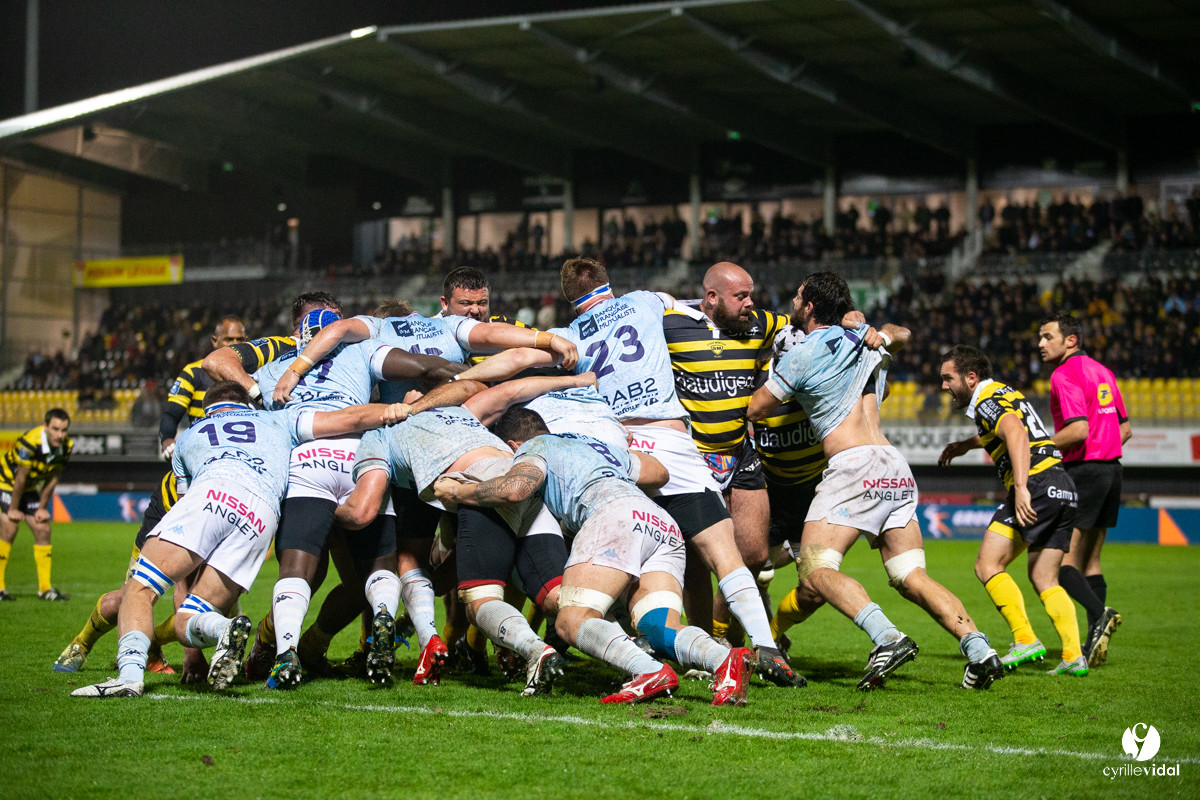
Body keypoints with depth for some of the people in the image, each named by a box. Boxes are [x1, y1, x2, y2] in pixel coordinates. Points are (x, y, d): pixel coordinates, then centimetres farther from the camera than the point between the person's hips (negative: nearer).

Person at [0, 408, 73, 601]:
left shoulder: (66, 446, -14)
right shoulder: (29, 442, -34)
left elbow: (53, 478, -2)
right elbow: (20, 478, -25)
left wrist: (42, 508, 0)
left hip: (29, 488, 6)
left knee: (43, 529, 0)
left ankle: (45, 588, 6)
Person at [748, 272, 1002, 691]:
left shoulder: (803, 354, -1)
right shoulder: (867, 341, 18)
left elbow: (755, 410, 10)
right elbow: (900, 334, 44)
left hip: (853, 465, -7)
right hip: (896, 469, 7)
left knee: (815, 569, -9)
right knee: (911, 577, 5)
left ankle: (887, 638, -30)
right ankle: (979, 650, -12)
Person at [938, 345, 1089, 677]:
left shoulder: (986, 400, -5)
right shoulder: (1006, 393, 24)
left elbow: (1016, 433, -25)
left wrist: (1021, 487, -34)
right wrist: (965, 445, 49)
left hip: (1036, 484, -10)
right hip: (1064, 488, 10)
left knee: (987, 565, -6)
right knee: (1044, 580, 12)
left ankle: (1026, 641, -13)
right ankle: (1074, 656, 1)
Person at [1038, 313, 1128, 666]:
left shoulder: (1065, 374, -11)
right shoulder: (1101, 371, 16)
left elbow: (1078, 429, -22)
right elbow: (1125, 428, 18)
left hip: (1083, 471, -9)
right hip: (1111, 469, 9)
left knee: (1060, 562, -9)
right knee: (1089, 560, 13)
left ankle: (1098, 613, -29)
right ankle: (1096, 640, 10)